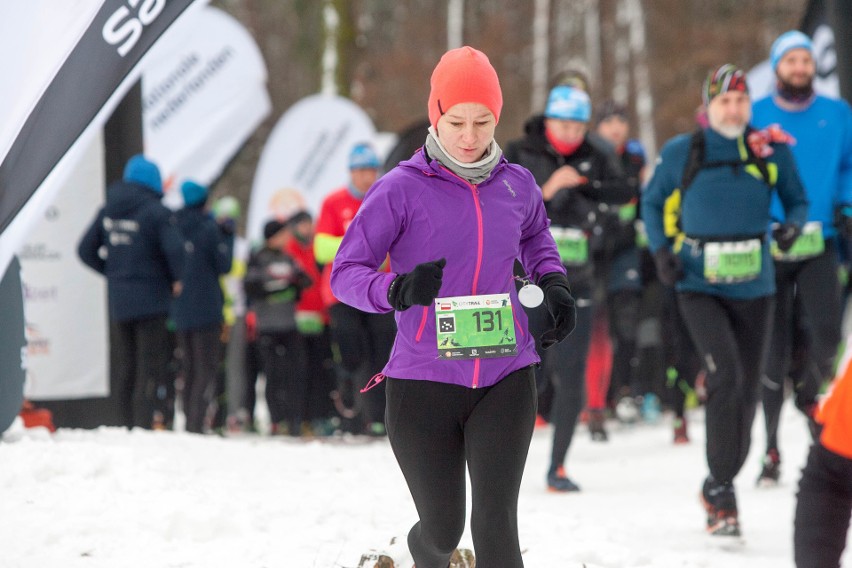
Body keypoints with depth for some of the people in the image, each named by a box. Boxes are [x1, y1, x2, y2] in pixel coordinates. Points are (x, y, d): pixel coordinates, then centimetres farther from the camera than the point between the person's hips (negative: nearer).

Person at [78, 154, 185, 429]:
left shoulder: (108, 211, 7)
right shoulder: (156, 212, -12)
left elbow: (85, 250, 12)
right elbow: (174, 249, -23)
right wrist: (176, 279, -6)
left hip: (117, 301, 6)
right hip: (151, 300, -6)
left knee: (123, 368, 11)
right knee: (150, 367, -3)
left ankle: (126, 425, 14)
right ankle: (143, 424, -9)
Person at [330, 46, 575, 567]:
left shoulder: (517, 185, 5)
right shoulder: (402, 188, -7)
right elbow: (346, 273, -7)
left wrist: (553, 281, 8)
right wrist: (398, 288, -27)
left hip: (505, 376, 2)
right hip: (424, 382, -2)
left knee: (496, 522, -13)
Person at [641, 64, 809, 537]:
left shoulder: (773, 151, -1)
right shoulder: (682, 153, -4)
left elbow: (797, 200, 10)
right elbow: (653, 202, 10)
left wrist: (793, 225, -12)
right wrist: (662, 250, -5)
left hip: (755, 289, 3)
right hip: (700, 287, -3)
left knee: (748, 390, 10)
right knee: (725, 374, -22)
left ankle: (722, 484, 29)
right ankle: (721, 488, -12)